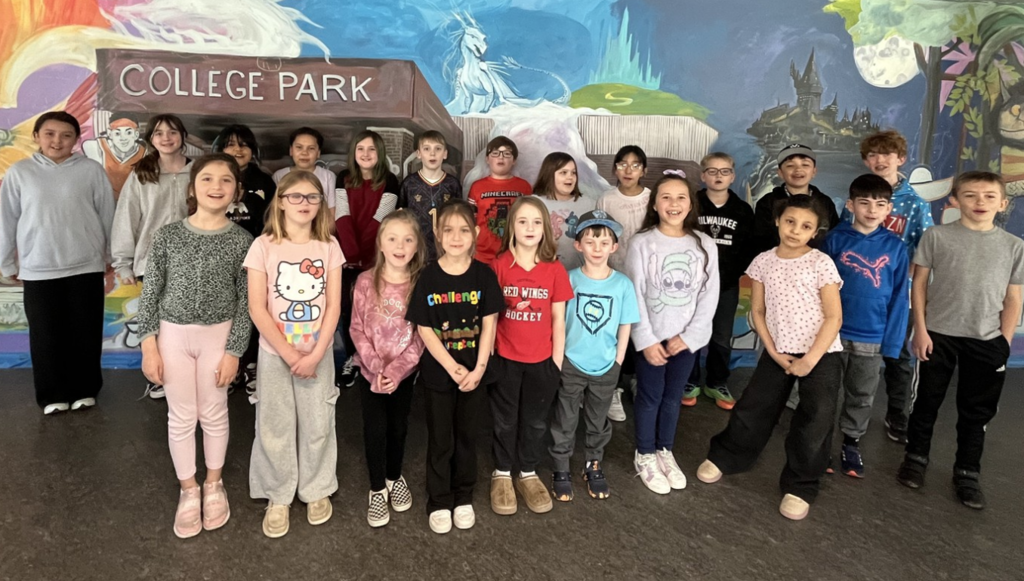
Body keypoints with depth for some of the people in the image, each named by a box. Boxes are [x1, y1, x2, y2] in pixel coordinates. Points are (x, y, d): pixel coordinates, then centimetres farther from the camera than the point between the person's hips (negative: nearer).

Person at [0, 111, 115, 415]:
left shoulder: (92, 170, -2)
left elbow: (107, 215, 2)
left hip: (86, 267, -1)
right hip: (38, 270, 1)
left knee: (85, 333, 8)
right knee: (46, 336, 9)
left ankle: (84, 390, 24)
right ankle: (53, 394, 22)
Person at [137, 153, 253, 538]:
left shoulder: (241, 240, -7)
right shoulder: (168, 236, -5)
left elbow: (245, 301, -6)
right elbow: (150, 292, -1)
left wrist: (233, 351, -8)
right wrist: (148, 344, -5)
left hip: (218, 335, -1)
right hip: (173, 334, 1)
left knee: (214, 413, 12)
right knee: (181, 416, 10)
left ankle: (214, 485, 33)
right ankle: (188, 490, 29)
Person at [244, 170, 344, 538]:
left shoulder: (328, 246, -1)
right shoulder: (264, 246, -7)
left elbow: (333, 305, -4)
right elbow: (257, 309, -10)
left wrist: (315, 354, -12)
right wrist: (289, 354, -14)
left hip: (319, 353, 1)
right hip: (275, 353, -1)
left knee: (318, 424, 10)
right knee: (276, 427, 9)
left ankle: (317, 490, 29)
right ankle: (278, 497, 26)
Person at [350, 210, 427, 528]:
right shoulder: (366, 281, -9)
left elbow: (421, 336, -10)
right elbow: (357, 329, -7)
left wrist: (396, 370, -18)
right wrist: (375, 365, -17)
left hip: (404, 372, 1)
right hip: (369, 370, 0)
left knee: (398, 427, 14)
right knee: (375, 428, 1)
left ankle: (395, 477, 39)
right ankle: (377, 489, 22)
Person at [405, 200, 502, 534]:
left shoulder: (483, 275, -5)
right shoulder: (428, 277, -8)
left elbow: (489, 325, -4)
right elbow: (424, 330, -9)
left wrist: (478, 368, -12)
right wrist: (452, 368, -14)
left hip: (474, 371, 1)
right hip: (437, 373, -1)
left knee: (467, 437, 14)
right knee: (440, 440, 10)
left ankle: (463, 498, 33)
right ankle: (439, 502, 27)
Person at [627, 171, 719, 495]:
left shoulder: (705, 245, -1)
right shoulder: (642, 243, -9)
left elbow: (710, 295, -2)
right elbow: (634, 294, -10)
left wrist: (688, 336, -9)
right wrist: (646, 340, -14)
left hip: (687, 338, 3)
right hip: (651, 337, -2)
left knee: (673, 396, 15)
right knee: (650, 396, 8)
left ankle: (665, 451, 33)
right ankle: (645, 455, 26)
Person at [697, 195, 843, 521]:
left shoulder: (821, 264, -11)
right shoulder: (763, 262, -1)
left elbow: (834, 318, -11)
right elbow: (758, 312, 4)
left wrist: (810, 360, -15)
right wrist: (774, 353, -5)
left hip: (821, 355, -3)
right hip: (778, 353, 3)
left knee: (815, 422, -3)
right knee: (752, 409, 8)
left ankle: (800, 488, 16)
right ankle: (723, 457, 30)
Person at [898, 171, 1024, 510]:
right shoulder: (936, 236, -3)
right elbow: (919, 284, -2)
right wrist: (920, 329, -6)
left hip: (987, 341, 2)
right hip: (938, 335, -1)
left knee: (977, 411, 11)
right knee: (927, 402, 11)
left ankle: (967, 473, 25)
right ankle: (915, 458, 28)